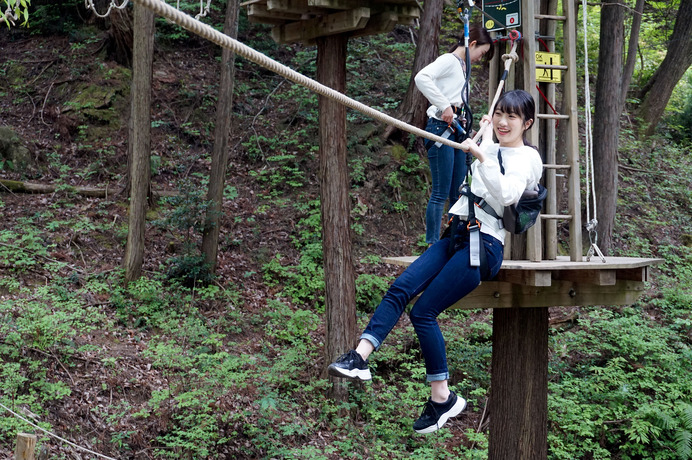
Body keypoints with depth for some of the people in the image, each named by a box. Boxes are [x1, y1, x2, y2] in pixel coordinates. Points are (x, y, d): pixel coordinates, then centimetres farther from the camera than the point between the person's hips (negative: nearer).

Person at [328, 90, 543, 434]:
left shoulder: (527, 158, -4)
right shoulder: (491, 149, 19)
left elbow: (507, 195, -24)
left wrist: (482, 155, -29)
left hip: (485, 244, -8)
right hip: (458, 235, 8)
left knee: (423, 312, -14)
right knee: (400, 288, -14)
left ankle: (442, 397, -3)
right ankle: (359, 358, -23)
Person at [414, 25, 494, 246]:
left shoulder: (462, 66, 22)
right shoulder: (449, 60, -6)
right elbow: (422, 78, -24)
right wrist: (444, 106, -25)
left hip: (457, 131, 9)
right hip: (441, 128, -9)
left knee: (458, 193, 11)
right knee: (440, 193, -9)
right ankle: (432, 244, -6)